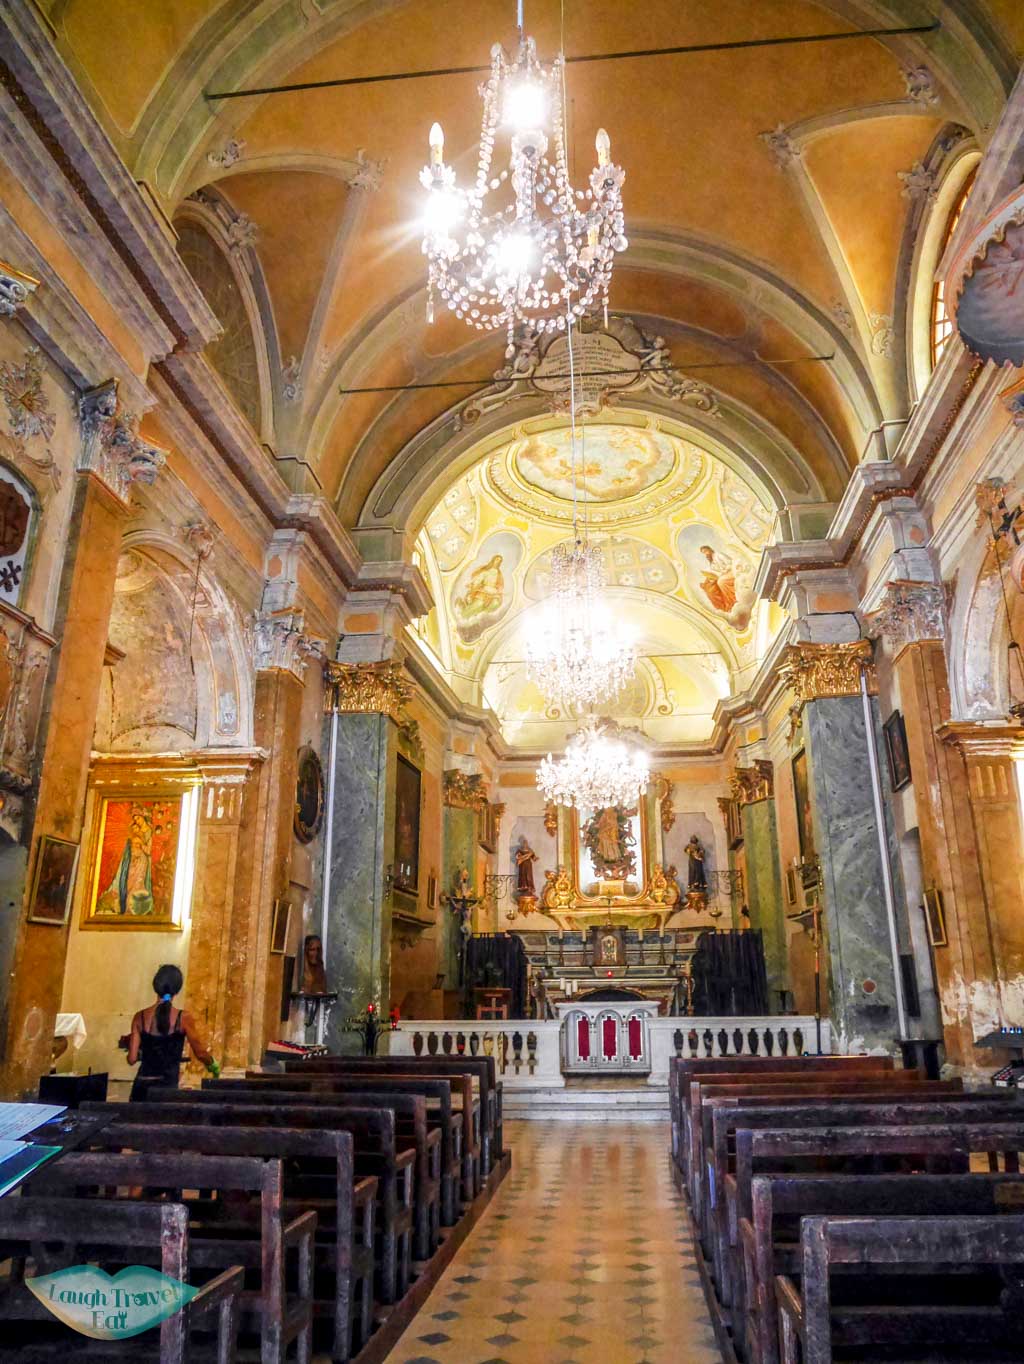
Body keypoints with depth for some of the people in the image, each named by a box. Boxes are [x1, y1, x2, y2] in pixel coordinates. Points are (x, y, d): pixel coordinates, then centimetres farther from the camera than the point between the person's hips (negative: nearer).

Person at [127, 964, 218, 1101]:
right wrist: (212, 1064, 17)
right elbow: (200, 1053, -3)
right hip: (167, 1087, -3)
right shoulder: (183, 1018, -8)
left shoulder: (140, 1017, -1)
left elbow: (132, 1059, -1)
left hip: (141, 1086, 3)